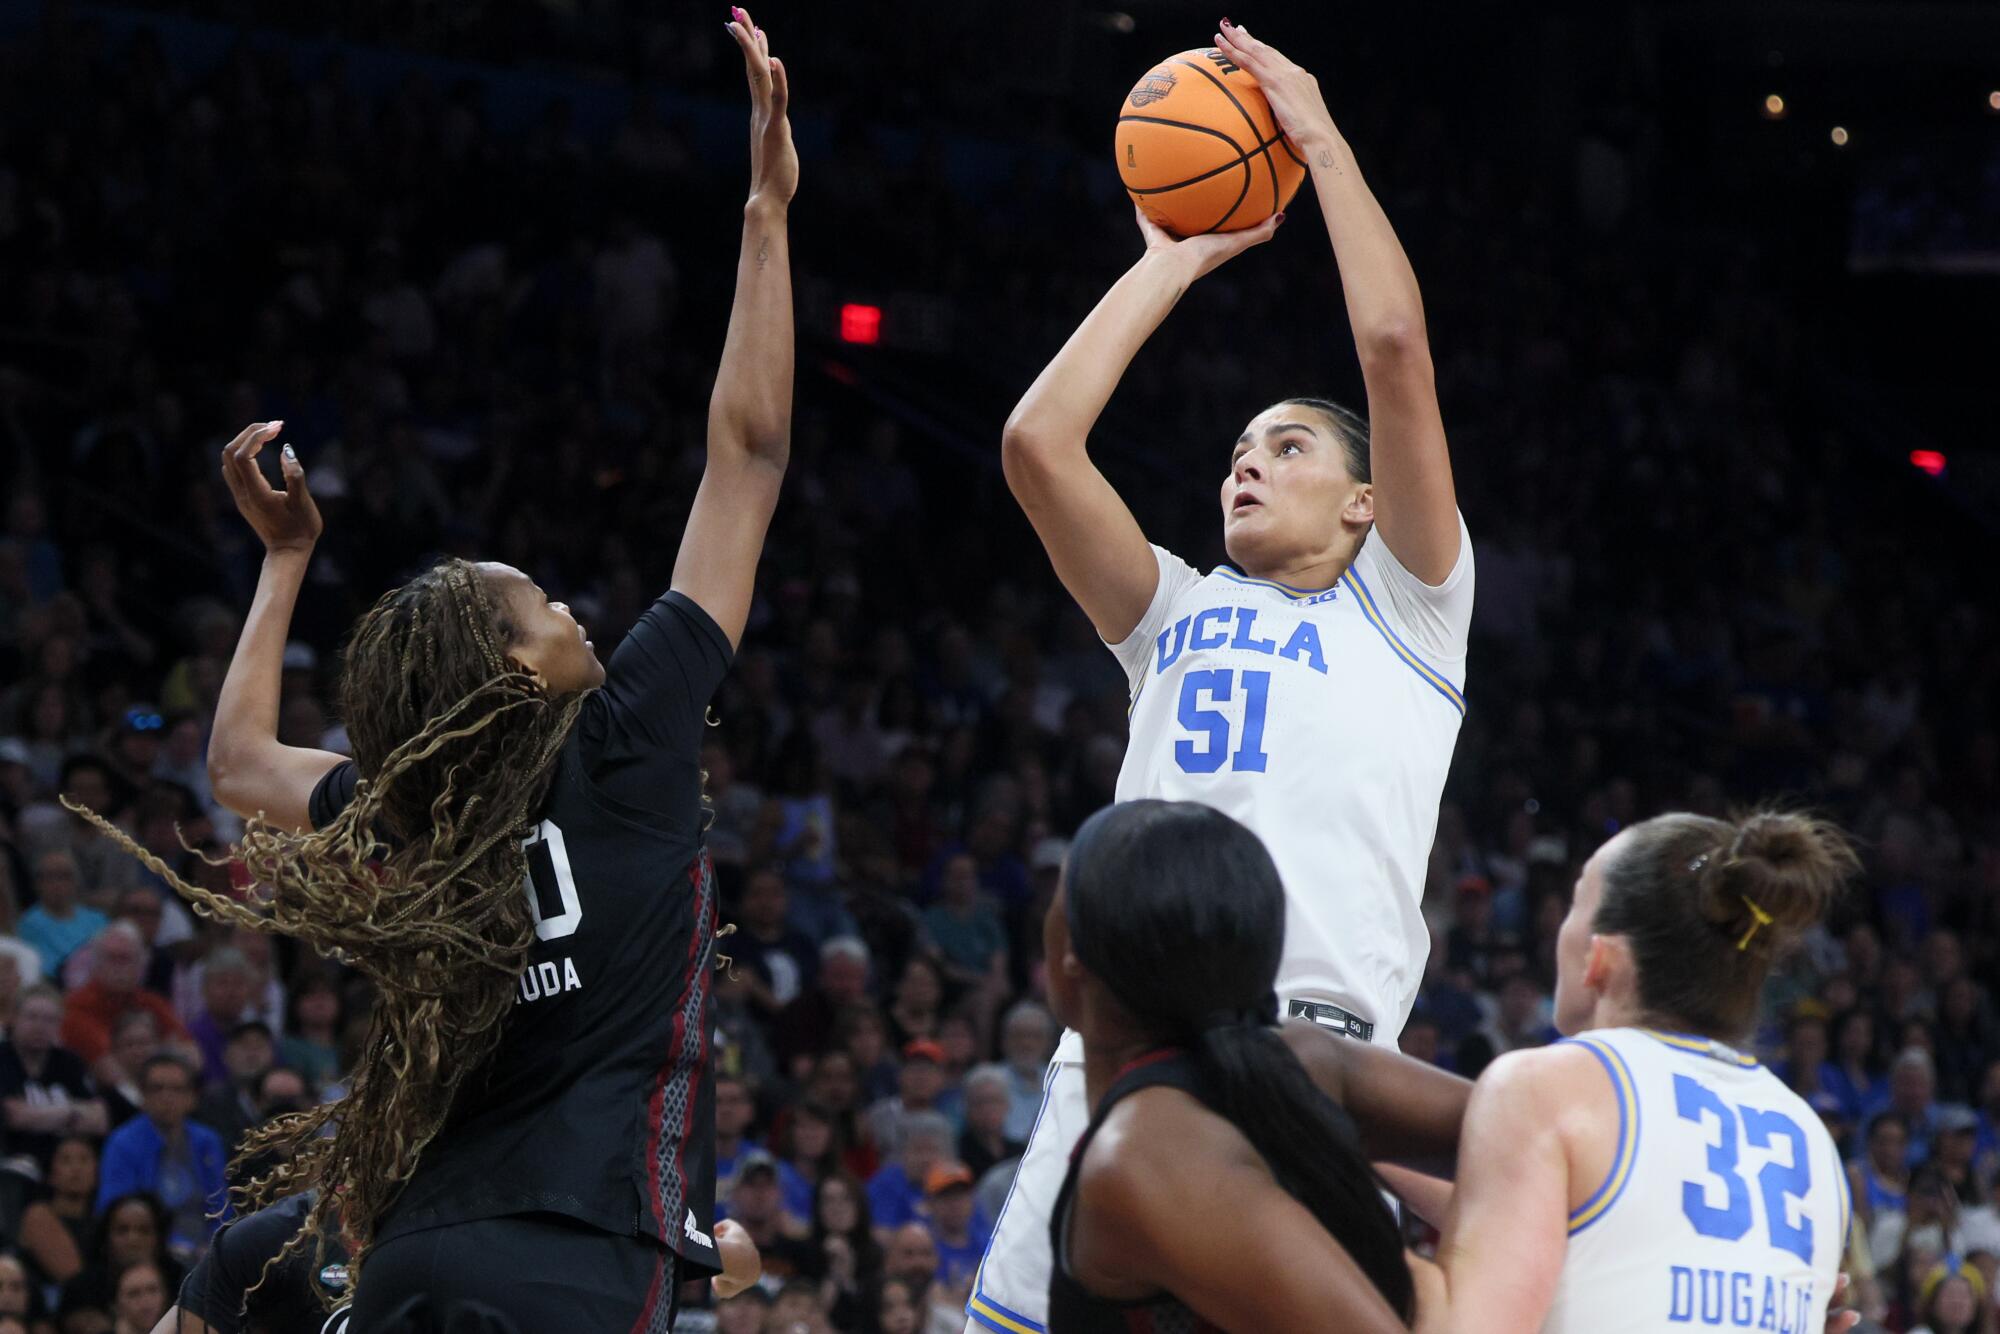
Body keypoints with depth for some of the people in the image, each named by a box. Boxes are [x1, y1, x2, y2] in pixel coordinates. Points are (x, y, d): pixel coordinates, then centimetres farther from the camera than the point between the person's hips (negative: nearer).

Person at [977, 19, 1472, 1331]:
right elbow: (1039, 443, 14)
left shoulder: (1402, 608, 15)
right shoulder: (1179, 615, 26)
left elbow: (1395, 346, 3)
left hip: (1308, 1039, -4)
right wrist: (1178, 258, 22)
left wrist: (1321, 139, 12)